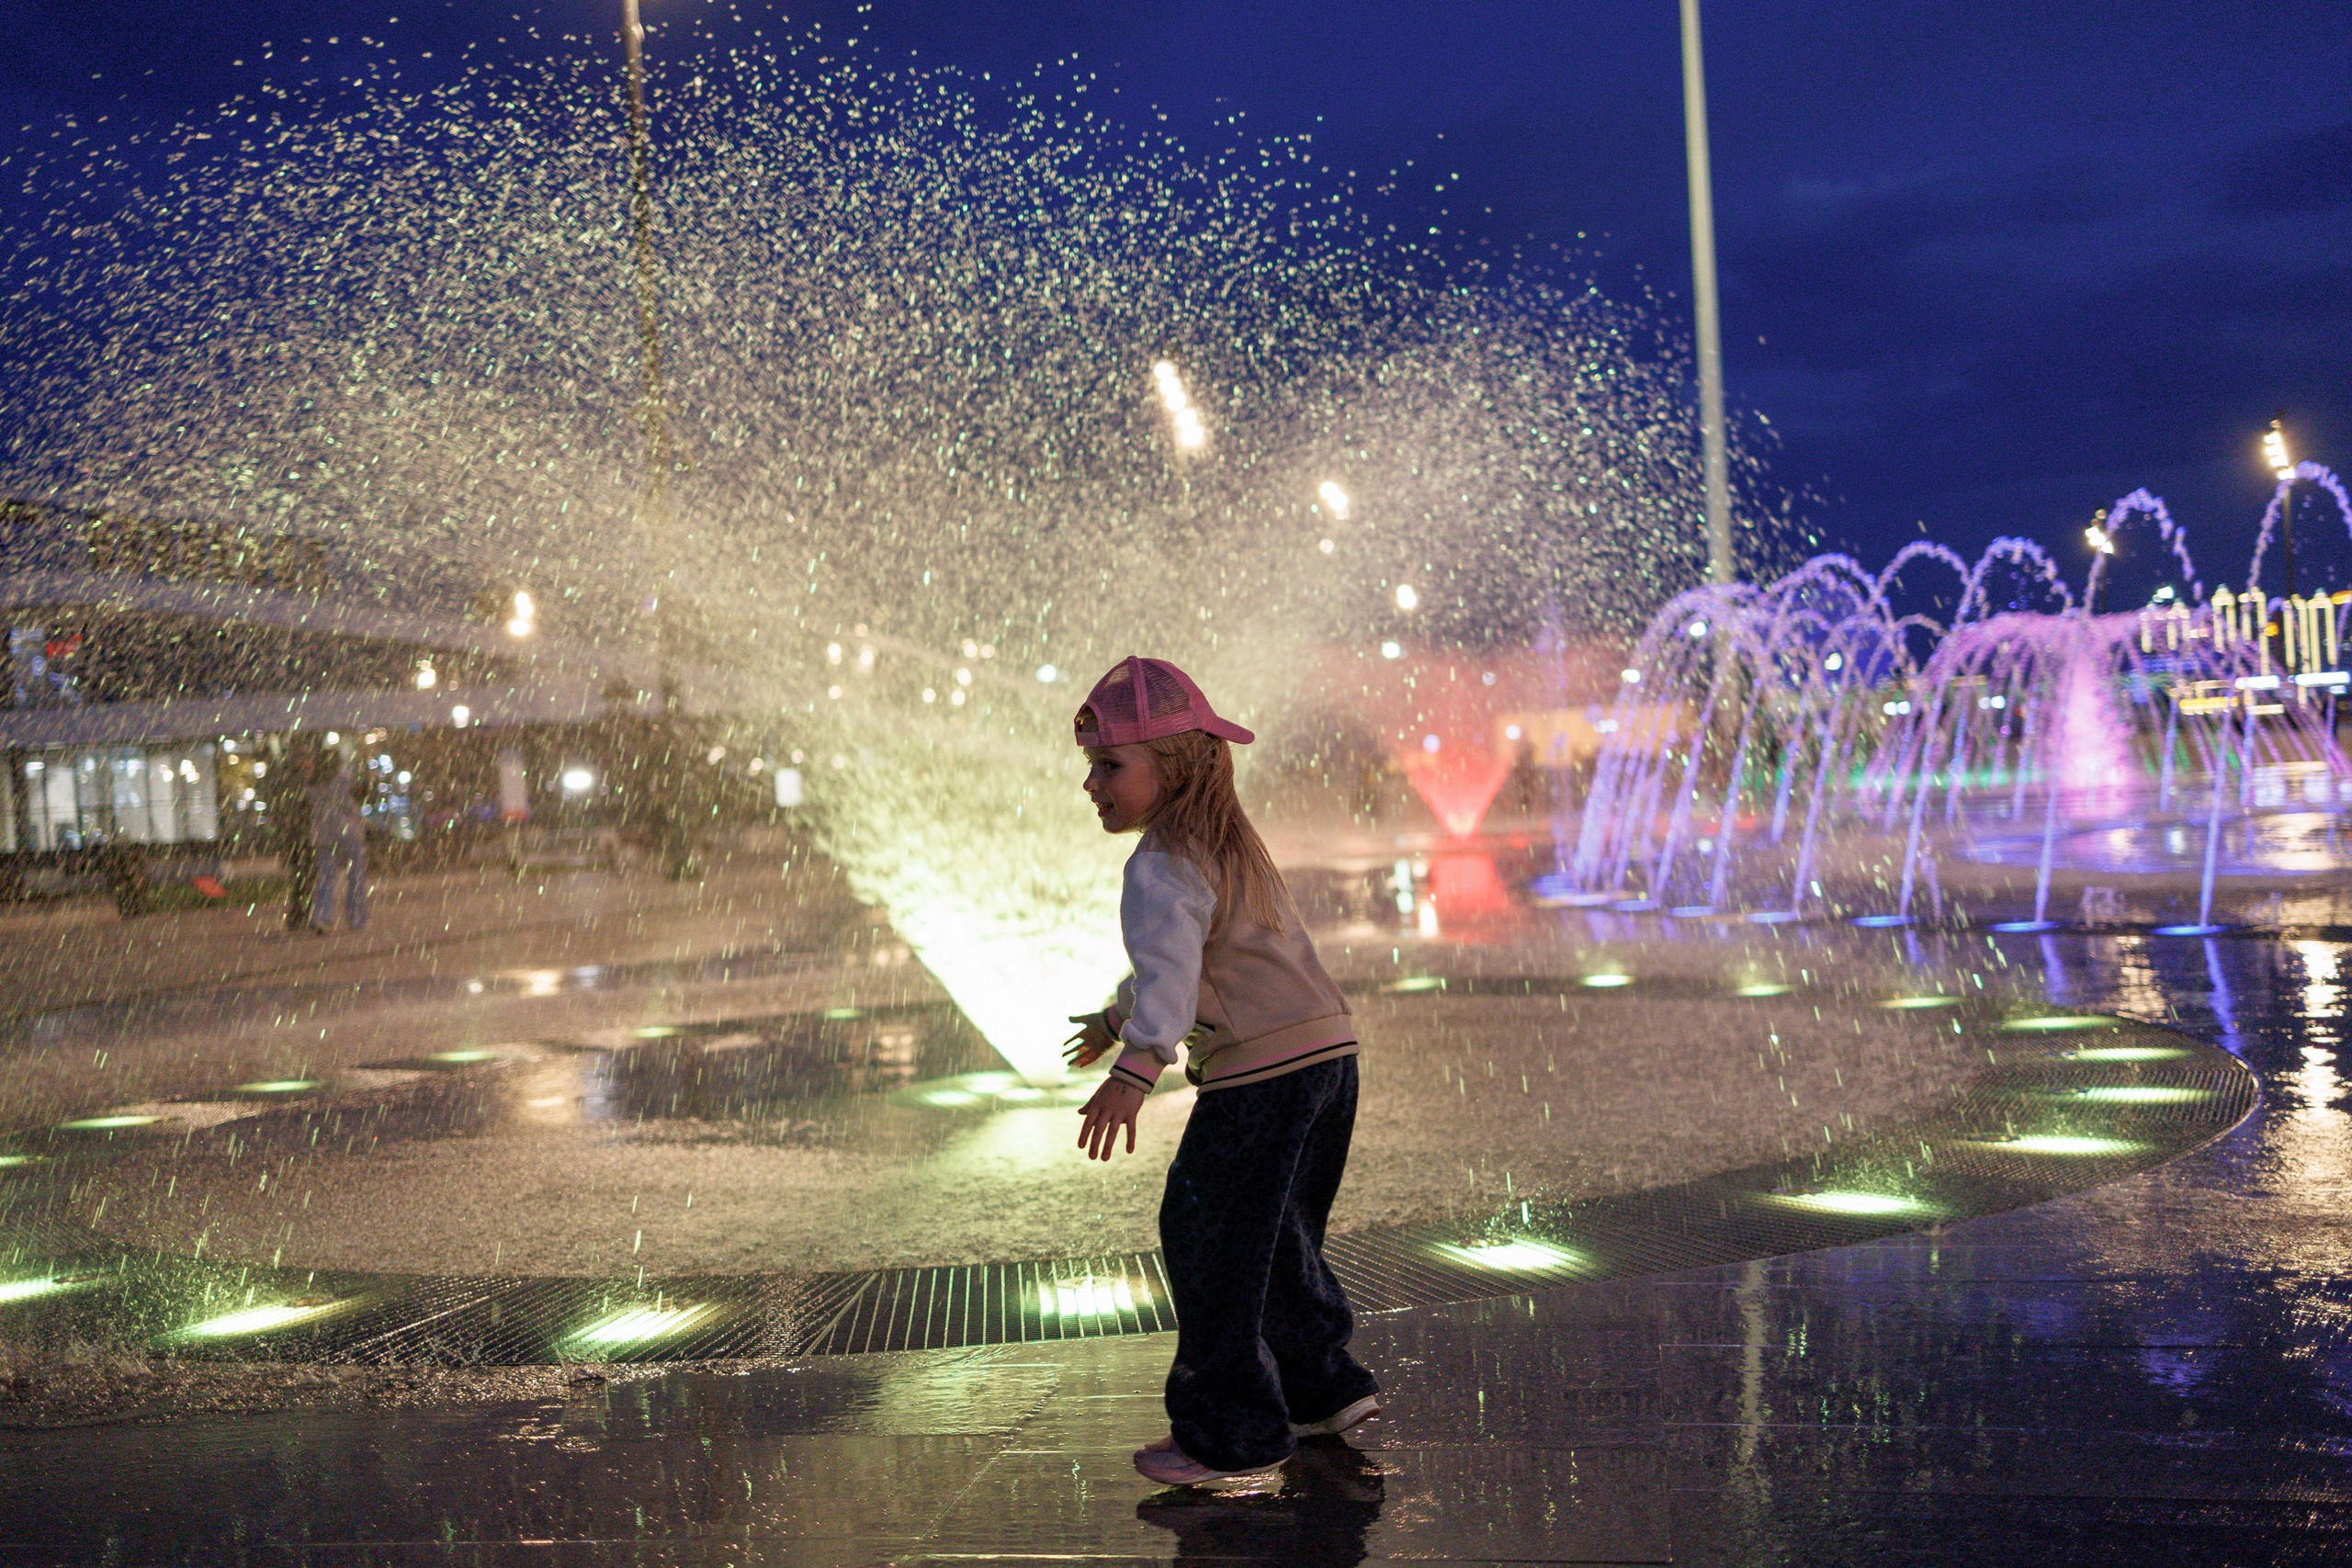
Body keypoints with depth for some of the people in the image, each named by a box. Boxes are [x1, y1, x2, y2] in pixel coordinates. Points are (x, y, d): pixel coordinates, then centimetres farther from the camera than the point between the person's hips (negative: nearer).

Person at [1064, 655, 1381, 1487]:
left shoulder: (1162, 867, -13)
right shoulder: (1230, 842, 20)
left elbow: (1171, 969, -30)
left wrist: (1134, 1070, -41)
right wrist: (1117, 1019, 45)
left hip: (1260, 1074, -10)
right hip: (1329, 1053, 10)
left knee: (1208, 1242, 1)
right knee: (1276, 1240, 24)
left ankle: (1232, 1434, 9)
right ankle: (1326, 1387, 34)